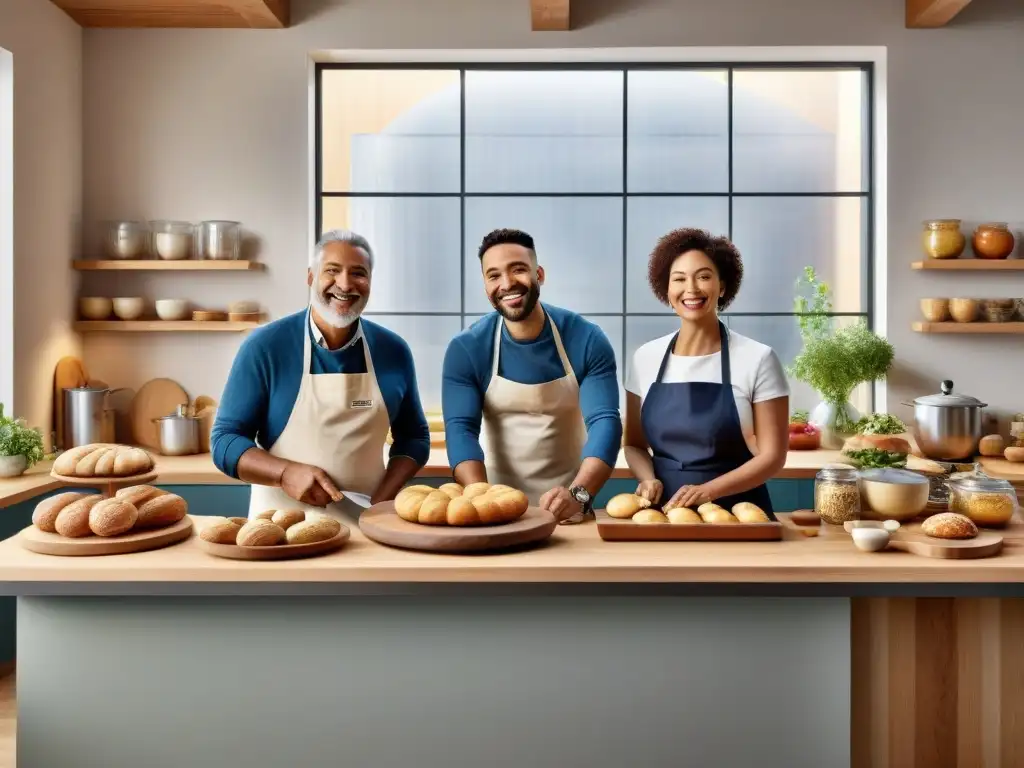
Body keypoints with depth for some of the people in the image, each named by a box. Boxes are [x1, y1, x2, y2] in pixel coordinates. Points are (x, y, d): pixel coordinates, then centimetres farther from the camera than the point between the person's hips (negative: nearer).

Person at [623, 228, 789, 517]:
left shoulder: (758, 359, -4)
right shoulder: (645, 358, 4)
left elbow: (772, 456, -4)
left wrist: (707, 491, -15)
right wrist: (649, 480, -8)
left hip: (737, 512, -2)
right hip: (665, 510, 3)